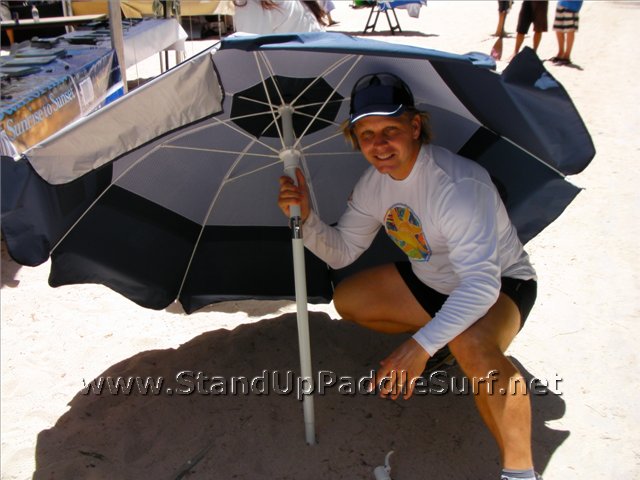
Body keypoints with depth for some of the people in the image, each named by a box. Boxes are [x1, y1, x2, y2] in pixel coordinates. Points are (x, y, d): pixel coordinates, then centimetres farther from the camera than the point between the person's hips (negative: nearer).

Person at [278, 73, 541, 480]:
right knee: (348, 299, 2)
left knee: (472, 346, -40)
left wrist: (422, 345, -48)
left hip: (501, 283, -8)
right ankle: (440, 342, 21)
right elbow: (341, 252, -1)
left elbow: (481, 283, -40)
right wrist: (306, 219, -20)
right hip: (431, 279, 8)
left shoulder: (456, 183, -33)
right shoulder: (374, 181, -8)